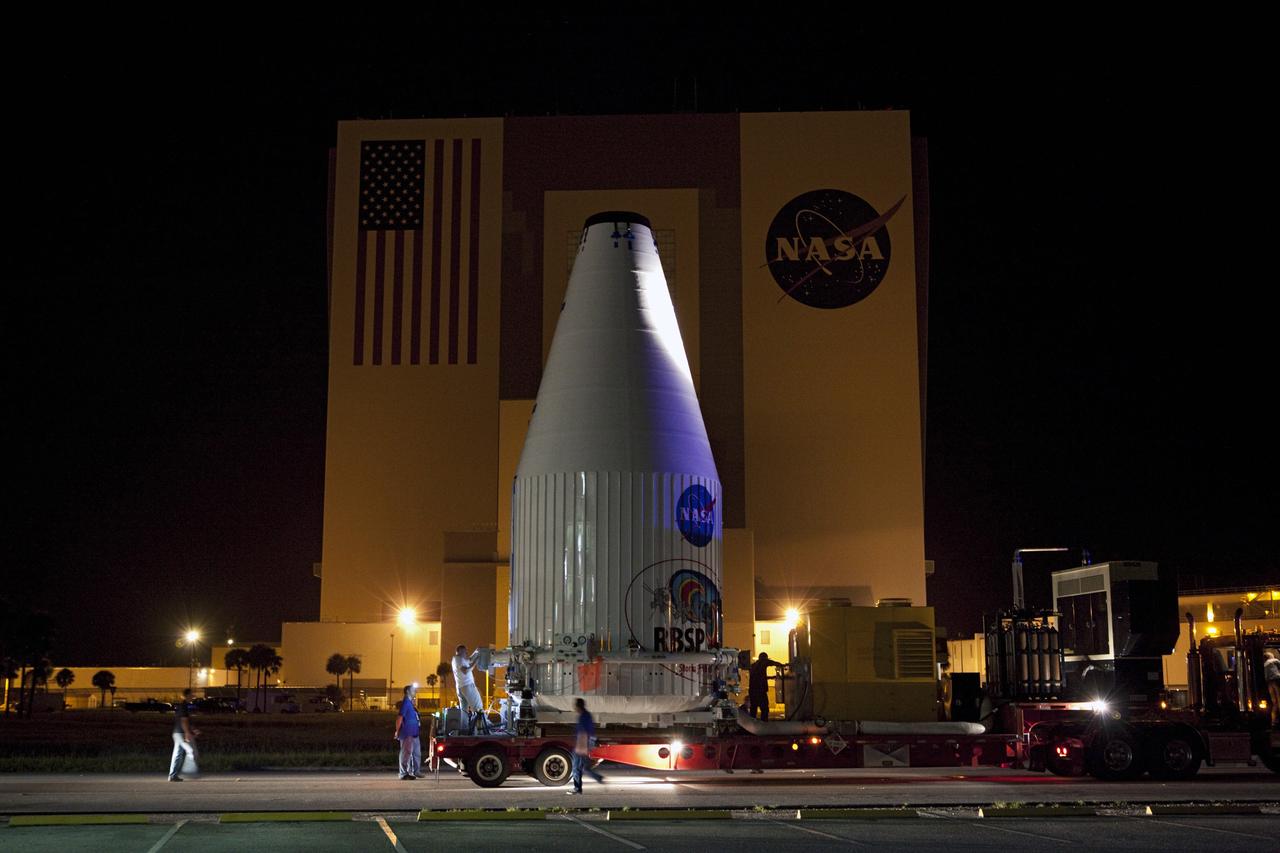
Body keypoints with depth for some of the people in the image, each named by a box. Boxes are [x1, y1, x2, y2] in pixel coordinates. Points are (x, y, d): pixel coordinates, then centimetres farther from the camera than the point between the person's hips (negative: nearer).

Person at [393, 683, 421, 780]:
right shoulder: (405, 702, -14)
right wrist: (397, 731, -19)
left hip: (414, 733, 10)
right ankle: (404, 774, -3)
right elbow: (400, 717, -19)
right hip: (407, 733, -10)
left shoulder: (411, 702, 15)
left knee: (417, 753, 15)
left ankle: (416, 771, 23)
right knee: (406, 753, -6)